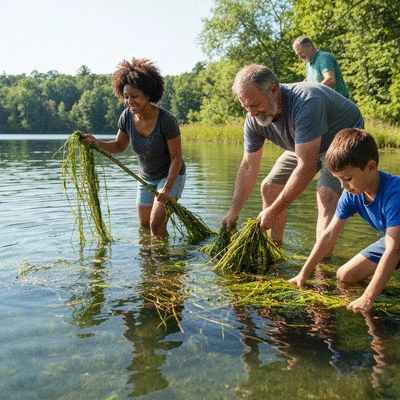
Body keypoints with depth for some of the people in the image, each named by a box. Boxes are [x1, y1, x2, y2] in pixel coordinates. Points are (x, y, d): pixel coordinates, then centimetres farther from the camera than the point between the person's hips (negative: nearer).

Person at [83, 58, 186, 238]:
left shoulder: (166, 120, -29)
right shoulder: (127, 116, -14)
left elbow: (176, 158, -22)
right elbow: (119, 146, 1)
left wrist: (167, 188, -28)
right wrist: (97, 142, -17)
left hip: (171, 176, -5)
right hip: (146, 178, 6)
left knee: (156, 224, -17)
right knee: (144, 225, 13)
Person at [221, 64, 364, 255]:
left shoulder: (306, 103, -41)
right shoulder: (254, 118, -18)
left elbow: (307, 168, -42)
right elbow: (248, 168, -9)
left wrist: (274, 211, -37)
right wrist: (234, 211, -12)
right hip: (305, 146, 7)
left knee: (326, 195, -29)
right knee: (269, 187, 4)